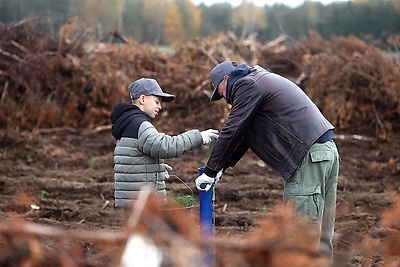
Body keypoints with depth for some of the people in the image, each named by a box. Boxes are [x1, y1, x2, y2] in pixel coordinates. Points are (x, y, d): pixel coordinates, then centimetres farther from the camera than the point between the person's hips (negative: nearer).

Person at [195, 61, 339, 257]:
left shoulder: (247, 85, -3)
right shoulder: (262, 81, 28)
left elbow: (232, 131, -6)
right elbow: (243, 136, 29)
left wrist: (210, 171, 2)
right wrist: (221, 167, 25)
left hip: (309, 156, -10)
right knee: (321, 233, 11)